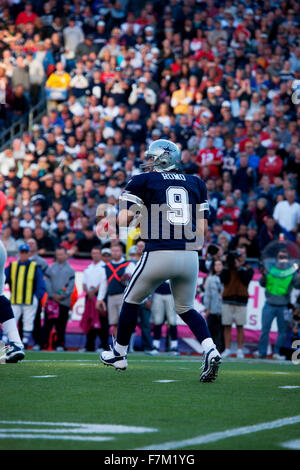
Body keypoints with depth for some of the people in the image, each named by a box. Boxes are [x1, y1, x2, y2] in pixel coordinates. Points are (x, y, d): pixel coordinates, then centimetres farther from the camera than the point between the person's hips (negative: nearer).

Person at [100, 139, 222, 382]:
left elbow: (124, 220, -2)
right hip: (190, 256, 4)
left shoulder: (143, 181, 6)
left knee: (132, 300, 19)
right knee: (186, 308, 20)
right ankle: (211, 351, -4)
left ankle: (119, 353, 31)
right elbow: (202, 229, 15)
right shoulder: (196, 183, 18)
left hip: (159, 253, -4)